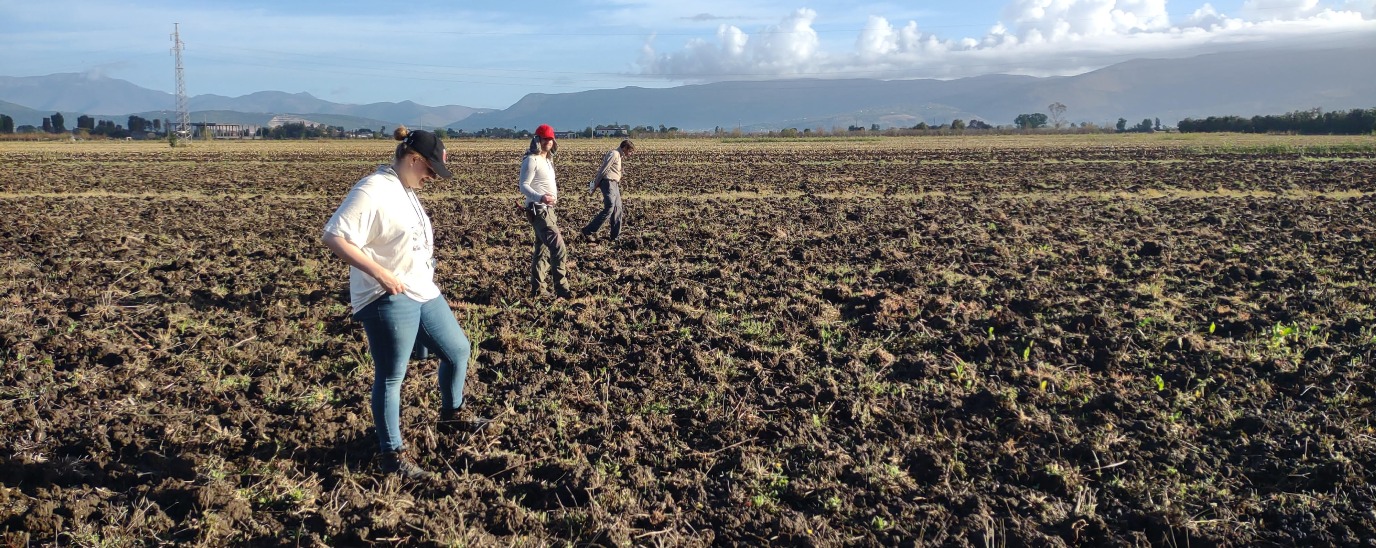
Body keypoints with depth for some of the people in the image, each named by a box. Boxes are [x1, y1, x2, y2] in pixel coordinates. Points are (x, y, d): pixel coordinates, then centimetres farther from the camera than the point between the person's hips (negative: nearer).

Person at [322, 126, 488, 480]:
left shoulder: (405, 191, 12)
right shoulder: (373, 191, -18)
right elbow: (334, 237, -24)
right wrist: (380, 273, -27)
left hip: (424, 293, 9)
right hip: (388, 301, -9)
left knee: (459, 350, 18)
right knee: (391, 377, 2)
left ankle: (452, 412, 42)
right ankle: (393, 454, 14)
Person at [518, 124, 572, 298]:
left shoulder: (547, 159, 16)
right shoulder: (531, 160, -13)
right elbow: (523, 185, -19)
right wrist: (540, 197, -34)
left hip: (547, 209, 10)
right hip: (538, 210, -10)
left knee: (542, 249, 14)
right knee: (559, 248, -16)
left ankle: (537, 288, 21)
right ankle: (561, 289, -15)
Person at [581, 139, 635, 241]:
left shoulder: (618, 155, 20)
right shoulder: (614, 154, -11)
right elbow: (603, 169, -13)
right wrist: (595, 185, -11)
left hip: (614, 184, 10)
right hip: (608, 183, -10)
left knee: (617, 209, 7)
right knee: (609, 208, -18)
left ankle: (616, 236, 11)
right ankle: (588, 231, -17)